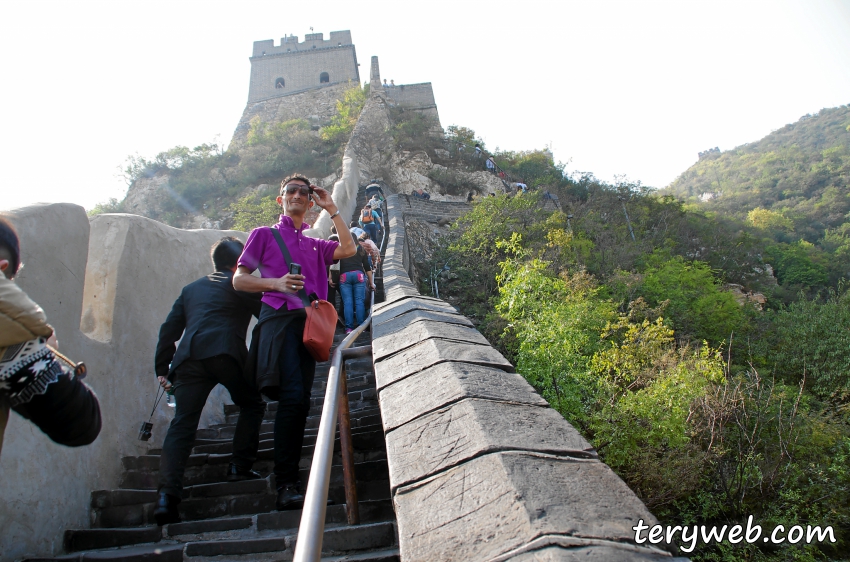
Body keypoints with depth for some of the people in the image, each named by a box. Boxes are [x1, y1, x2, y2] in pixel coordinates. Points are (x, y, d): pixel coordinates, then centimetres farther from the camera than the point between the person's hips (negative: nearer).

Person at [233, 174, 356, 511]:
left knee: (300, 402, 0)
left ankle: (290, 480, 7)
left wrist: (331, 209, 13)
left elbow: (349, 249, 7)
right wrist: (275, 283, -9)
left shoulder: (316, 245, 26)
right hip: (279, 318, -5)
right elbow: (239, 280, 9)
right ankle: (285, 486, -18)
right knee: (293, 397, -20)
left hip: (309, 322, 5)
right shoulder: (264, 235, 16)